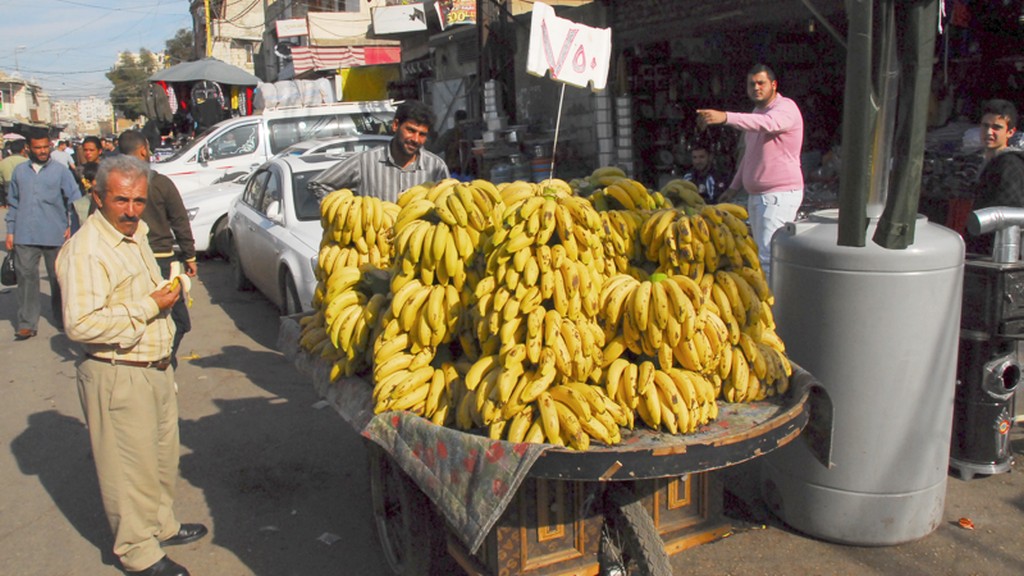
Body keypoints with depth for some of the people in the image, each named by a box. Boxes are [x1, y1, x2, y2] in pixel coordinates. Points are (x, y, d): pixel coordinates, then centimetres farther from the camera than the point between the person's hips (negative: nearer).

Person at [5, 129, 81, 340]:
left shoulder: (61, 171, 2)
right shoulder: (19, 171, 10)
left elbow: (75, 200, 2)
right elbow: (13, 203, 14)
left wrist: (72, 226, -7)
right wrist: (10, 231, 10)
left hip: (55, 236, -1)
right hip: (25, 237, 2)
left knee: (58, 279, 9)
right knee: (26, 278, -2)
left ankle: (62, 319, 22)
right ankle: (27, 324, 3)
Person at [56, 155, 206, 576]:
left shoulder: (135, 235, 11)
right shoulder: (85, 250, -21)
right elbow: (81, 324, -30)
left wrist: (166, 293, 12)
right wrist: (149, 305, -24)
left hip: (156, 368, 10)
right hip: (117, 377, -9)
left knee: (162, 457, 22)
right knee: (131, 469, 3)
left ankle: (161, 525, 41)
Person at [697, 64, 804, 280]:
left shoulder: (786, 108, -12)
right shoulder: (756, 112, 17)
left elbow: (768, 123, -37)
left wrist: (725, 117, -49)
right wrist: (734, 187, 20)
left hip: (780, 195, -9)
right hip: (756, 195, 9)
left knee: (769, 257, -15)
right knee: (761, 252, 12)